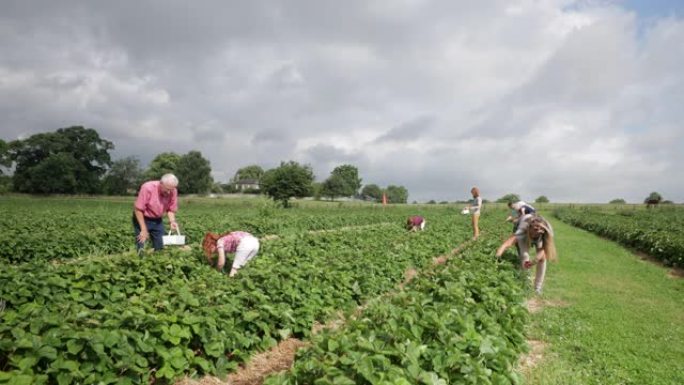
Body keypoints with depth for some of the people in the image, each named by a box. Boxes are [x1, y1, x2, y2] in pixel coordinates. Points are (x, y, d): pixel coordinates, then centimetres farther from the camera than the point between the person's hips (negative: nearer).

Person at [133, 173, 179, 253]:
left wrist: (172, 221, -19)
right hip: (142, 218, -4)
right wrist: (143, 229, -23)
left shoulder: (173, 191, -14)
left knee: (160, 247, 3)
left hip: (157, 220, 4)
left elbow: (170, 209, 0)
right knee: (141, 249, -10)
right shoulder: (148, 188, -27)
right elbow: (138, 209, -22)